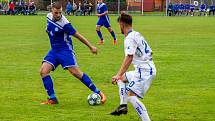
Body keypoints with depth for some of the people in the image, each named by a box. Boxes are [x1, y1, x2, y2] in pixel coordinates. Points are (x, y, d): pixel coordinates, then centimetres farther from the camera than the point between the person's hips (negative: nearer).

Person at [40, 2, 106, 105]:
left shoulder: (64, 24, -21)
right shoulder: (49, 16, -1)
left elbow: (77, 35, -13)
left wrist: (91, 47, -7)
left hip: (65, 49, -7)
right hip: (54, 50, 7)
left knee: (75, 72, -16)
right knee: (43, 71, -11)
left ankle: (98, 93, -6)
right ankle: (52, 99, -3)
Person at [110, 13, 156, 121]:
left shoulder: (129, 38, -15)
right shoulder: (137, 35, 15)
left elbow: (129, 58, -27)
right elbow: (149, 52, 20)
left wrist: (119, 75, -31)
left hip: (144, 71, -11)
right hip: (148, 68, 11)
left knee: (131, 96, -19)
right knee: (121, 78, 25)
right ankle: (123, 106, 15)